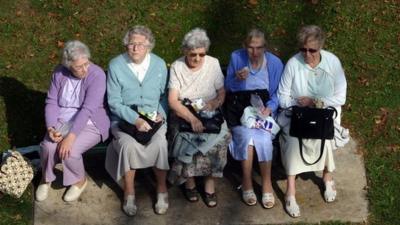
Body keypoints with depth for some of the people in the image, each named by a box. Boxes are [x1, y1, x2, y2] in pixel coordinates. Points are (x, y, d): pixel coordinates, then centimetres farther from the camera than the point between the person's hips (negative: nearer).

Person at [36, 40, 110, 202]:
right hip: (62, 121, 4)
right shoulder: (59, 73, -5)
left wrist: (70, 137, -33)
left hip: (89, 124, -4)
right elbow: (51, 102, -1)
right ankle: (46, 178, 8)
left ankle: (79, 181, 5)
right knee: (48, 146, -23)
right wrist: (51, 127, -19)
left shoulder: (97, 75, -20)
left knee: (70, 151, -28)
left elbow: (88, 109, -27)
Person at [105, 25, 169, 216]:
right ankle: (129, 193, -11)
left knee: (160, 143, -29)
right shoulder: (116, 65, -6)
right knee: (129, 144, -31)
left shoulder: (159, 64, 3)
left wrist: (161, 114, -8)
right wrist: (135, 120, -20)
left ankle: (162, 190, -8)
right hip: (124, 119, -1)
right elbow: (114, 102, -8)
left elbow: (165, 94, 11)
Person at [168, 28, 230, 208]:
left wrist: (215, 103, -18)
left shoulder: (213, 64, 2)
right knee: (187, 138, -32)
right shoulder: (177, 67, -5)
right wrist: (192, 118, -29)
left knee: (219, 137, -29)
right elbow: (173, 101, -14)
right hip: (183, 115, -1)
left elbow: (222, 93, 6)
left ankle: (210, 180, -11)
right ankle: (189, 180, -7)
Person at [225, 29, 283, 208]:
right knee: (247, 136, -28)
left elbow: (277, 93, 4)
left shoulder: (275, 63, -2)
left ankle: (267, 185, -12)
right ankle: (246, 183, -10)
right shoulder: (236, 57, -1)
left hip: (263, 108, 0)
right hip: (239, 107, 0)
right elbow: (228, 87, 6)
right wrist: (237, 78, -15)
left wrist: (269, 108, -15)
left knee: (264, 138, -28)